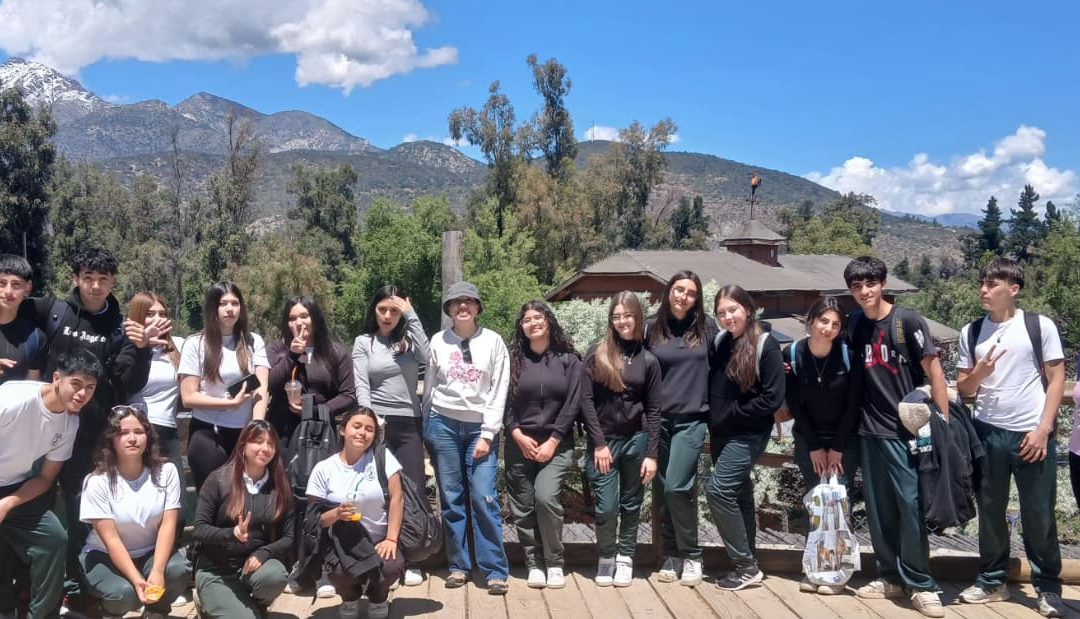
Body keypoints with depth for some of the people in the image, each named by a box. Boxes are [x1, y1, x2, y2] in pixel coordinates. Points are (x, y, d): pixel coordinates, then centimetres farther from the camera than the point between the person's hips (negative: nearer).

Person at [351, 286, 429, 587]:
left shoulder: (408, 338, 11)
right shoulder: (364, 342, 6)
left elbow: (425, 356, -11)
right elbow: (361, 385, -3)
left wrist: (411, 315, -10)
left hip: (409, 424, 2)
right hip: (377, 423, -2)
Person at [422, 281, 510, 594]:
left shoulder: (493, 341, 1)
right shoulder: (438, 341, 5)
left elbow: (499, 391, -1)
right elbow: (429, 388, 10)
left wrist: (487, 435, -6)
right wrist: (426, 432, 8)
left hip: (480, 427, -1)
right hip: (443, 425, 1)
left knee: (484, 498, -6)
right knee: (451, 498, 5)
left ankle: (495, 571, 1)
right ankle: (458, 566, 16)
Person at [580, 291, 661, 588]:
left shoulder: (648, 360, 2)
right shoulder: (596, 354, 0)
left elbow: (653, 410, 2)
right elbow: (586, 400, -2)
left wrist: (651, 454, -3)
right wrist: (599, 443, -8)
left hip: (636, 440, 1)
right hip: (603, 440, -1)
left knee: (631, 504, 9)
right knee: (606, 506, -3)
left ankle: (625, 558, 25)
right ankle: (606, 557, 19)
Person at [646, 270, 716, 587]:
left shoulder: (706, 328, 3)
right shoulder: (652, 328, 4)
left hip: (692, 420, -2)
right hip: (659, 419, 2)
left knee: (677, 487, -11)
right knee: (664, 491, 7)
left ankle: (691, 556, 6)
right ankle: (671, 555, 20)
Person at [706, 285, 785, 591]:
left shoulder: (766, 345, -11)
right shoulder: (721, 343, 8)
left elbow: (773, 398, -16)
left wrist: (730, 415, -13)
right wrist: (713, 424, 0)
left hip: (747, 435, -7)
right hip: (722, 434, 7)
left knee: (718, 491, -14)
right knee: (738, 495, 12)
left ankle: (746, 565, -3)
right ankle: (747, 563, 21)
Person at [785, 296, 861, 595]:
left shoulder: (848, 355, -13)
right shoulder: (793, 354, -10)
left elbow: (853, 404, -9)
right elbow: (795, 404, -5)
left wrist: (837, 448, -9)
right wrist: (814, 447, -6)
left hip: (845, 439, -1)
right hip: (808, 439, 1)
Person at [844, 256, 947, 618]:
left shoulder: (908, 321, -7)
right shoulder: (855, 326, 7)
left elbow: (933, 371, -7)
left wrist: (944, 421, -12)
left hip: (906, 430, -5)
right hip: (869, 431, 5)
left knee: (911, 505, -5)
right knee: (878, 509, 9)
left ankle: (921, 585, 5)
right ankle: (890, 577, 21)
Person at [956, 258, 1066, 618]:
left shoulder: (1040, 326, -2)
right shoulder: (971, 333, 7)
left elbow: (1057, 379, -2)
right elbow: (963, 389, 9)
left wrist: (1043, 430, -9)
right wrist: (979, 372, -13)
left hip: (1032, 434, -3)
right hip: (988, 433, 3)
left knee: (1039, 515, 3)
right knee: (990, 511, 9)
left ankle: (1049, 588, 16)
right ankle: (992, 581, 20)